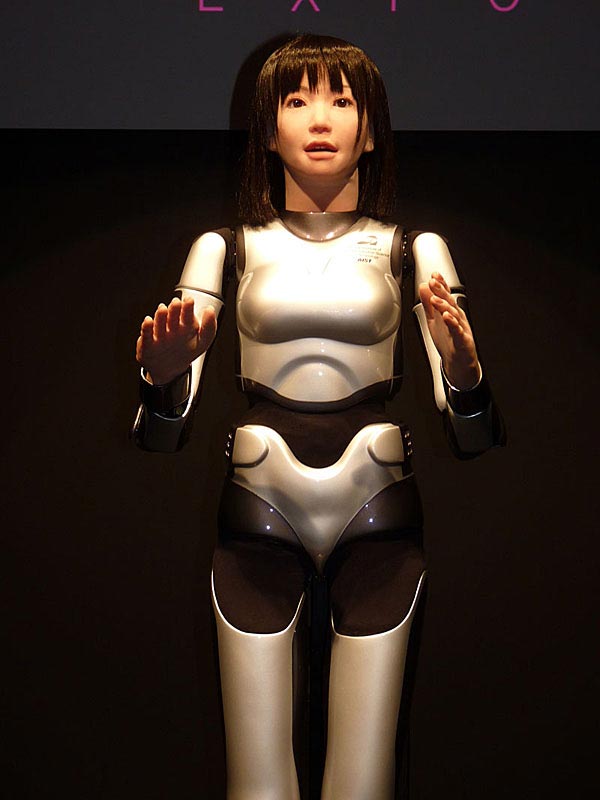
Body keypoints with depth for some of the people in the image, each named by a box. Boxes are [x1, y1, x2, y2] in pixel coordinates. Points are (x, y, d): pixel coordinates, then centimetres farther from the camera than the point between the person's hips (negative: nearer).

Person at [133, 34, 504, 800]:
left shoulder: (412, 249, 6)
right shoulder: (228, 247, 6)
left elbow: (473, 440, 1)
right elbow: (161, 437, 2)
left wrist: (464, 376, -21)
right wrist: (163, 378, -21)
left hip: (378, 513, 0)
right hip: (257, 514, 0)